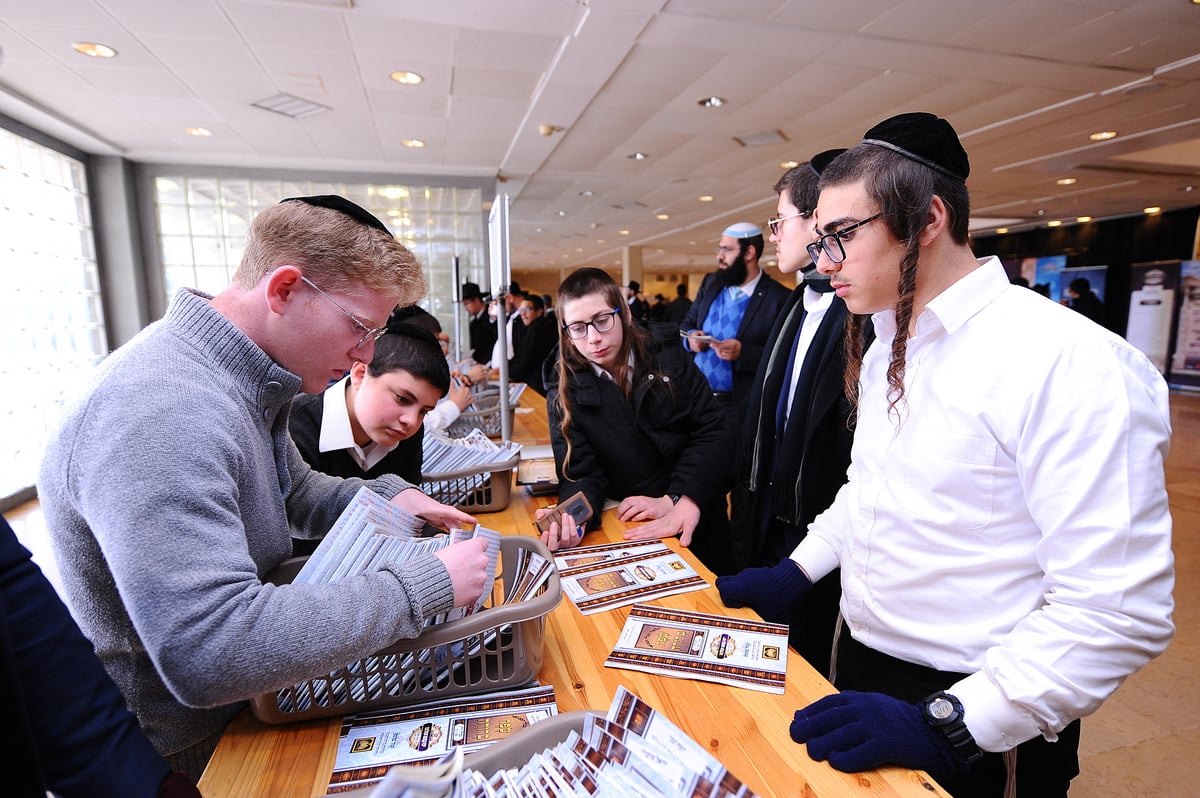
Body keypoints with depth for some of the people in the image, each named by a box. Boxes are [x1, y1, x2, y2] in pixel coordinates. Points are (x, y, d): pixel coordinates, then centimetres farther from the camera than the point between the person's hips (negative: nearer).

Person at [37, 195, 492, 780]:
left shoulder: (248, 382, -2)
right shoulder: (158, 410, -31)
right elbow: (209, 654, -37)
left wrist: (386, 497, -5)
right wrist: (426, 586, -32)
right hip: (185, 750, -7)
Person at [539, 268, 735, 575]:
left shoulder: (668, 358, -5)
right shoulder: (565, 391, -7)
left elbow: (711, 430, -8)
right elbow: (581, 473, -9)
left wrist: (675, 500, -18)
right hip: (631, 531, -1)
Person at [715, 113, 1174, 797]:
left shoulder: (1066, 361, -23)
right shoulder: (885, 348, 3)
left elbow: (1119, 609, -24)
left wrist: (948, 727, -26)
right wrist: (795, 573, 3)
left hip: (974, 735, -7)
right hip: (862, 664, 7)